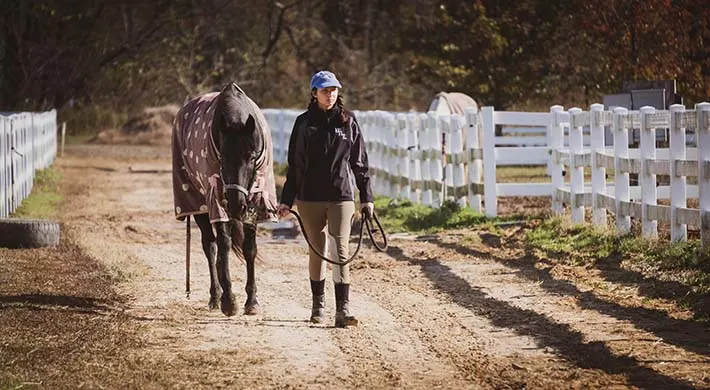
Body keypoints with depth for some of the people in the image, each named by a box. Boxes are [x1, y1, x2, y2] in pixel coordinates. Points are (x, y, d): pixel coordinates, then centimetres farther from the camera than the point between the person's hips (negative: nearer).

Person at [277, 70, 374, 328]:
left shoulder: (348, 122, 4)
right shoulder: (304, 123, 3)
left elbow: (360, 162, 8)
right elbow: (294, 165, 5)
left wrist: (366, 197, 5)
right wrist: (287, 200, 1)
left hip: (341, 196, -1)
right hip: (310, 198, 1)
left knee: (340, 251, -8)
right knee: (316, 251, 10)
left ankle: (343, 310, -13)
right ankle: (318, 305, 23)